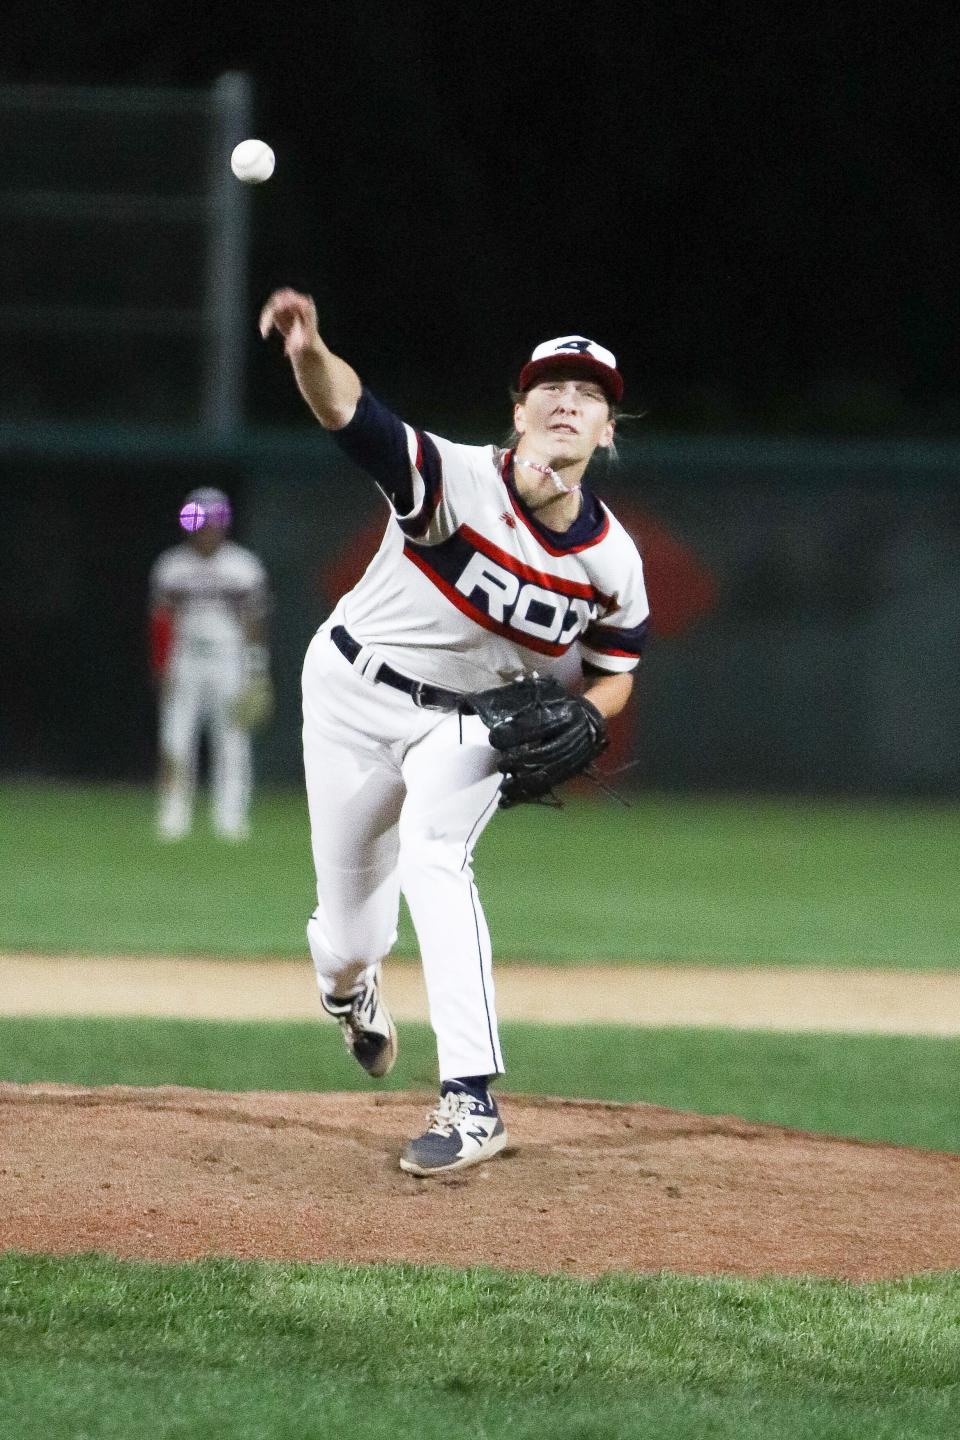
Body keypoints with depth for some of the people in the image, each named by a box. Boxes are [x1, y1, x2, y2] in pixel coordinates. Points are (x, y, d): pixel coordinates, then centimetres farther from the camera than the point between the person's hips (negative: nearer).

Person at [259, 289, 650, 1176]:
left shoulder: (612, 561, -11)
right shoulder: (458, 481, -25)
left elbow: (616, 672, 6)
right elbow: (353, 415, -41)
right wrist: (312, 354, -64)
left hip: (472, 721, 1)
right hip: (355, 697, -1)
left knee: (432, 855, -29)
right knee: (351, 931, 5)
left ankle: (472, 1102, -31)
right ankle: (347, 987, 48)